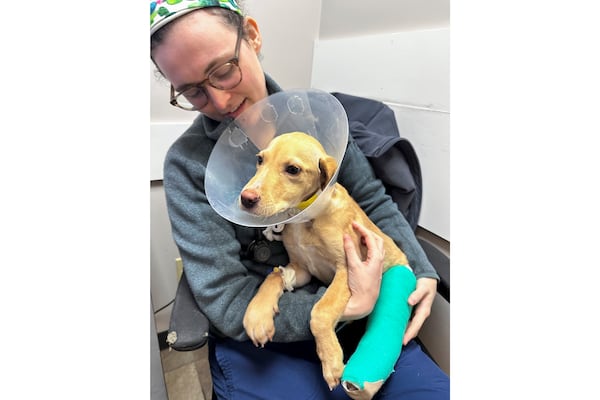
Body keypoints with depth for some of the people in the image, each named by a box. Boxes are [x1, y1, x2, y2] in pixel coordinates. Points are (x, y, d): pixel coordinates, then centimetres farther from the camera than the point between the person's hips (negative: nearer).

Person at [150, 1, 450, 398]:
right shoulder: (186, 165, -12)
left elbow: (374, 201, 5)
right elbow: (226, 302, -14)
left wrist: (421, 271, -8)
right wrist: (348, 307, -21)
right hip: (260, 341, -2)